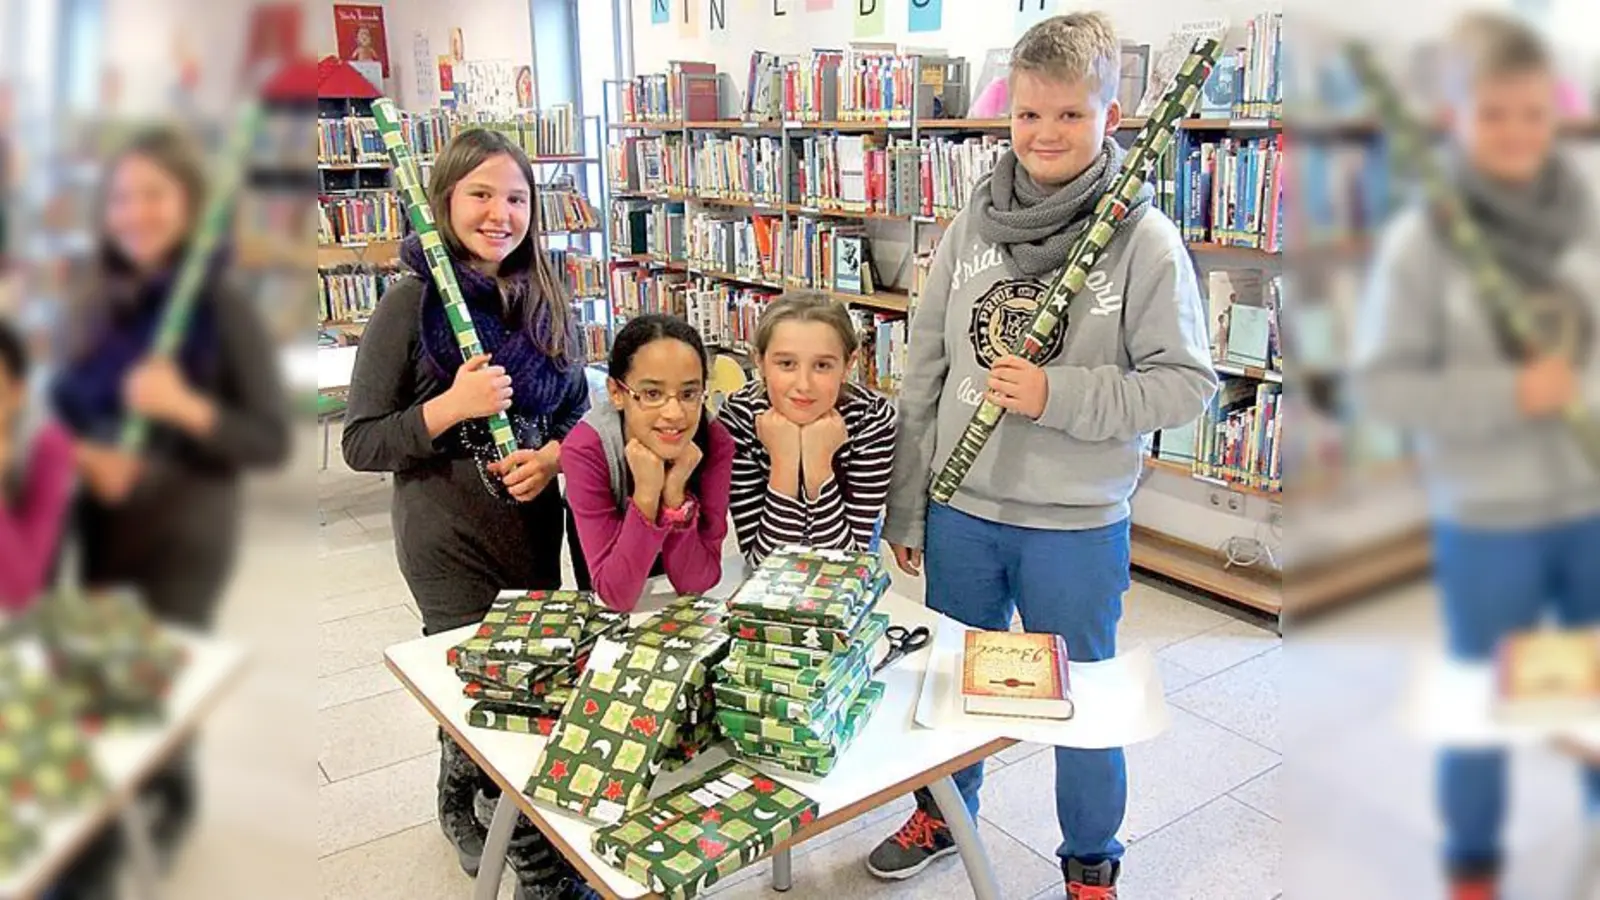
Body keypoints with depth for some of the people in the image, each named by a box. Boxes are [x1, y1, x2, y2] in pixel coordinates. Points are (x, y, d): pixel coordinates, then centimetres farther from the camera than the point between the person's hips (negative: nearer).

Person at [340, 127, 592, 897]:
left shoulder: (547, 300, 2)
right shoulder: (411, 303, -12)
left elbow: (577, 406, 11)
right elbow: (361, 444, -12)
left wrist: (553, 454, -10)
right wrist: (452, 406, -25)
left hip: (534, 524, 5)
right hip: (447, 537, -5)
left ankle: (461, 799, 47)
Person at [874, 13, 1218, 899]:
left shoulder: (1145, 241, -11)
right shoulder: (973, 226, 0)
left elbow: (1186, 384, -10)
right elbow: (923, 373, 3)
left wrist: (1056, 395, -22)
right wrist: (905, 508, 5)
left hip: (1077, 526, -3)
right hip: (960, 512, 4)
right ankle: (940, 812, 48)